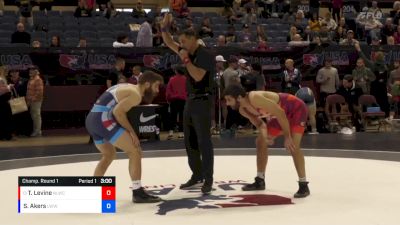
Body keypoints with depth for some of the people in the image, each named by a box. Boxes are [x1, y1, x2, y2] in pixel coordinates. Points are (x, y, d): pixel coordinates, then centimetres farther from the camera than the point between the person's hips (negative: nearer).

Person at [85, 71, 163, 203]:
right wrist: (131, 132, -10)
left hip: (91, 120, 10)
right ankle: (138, 193, -6)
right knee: (135, 151, -6)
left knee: (109, 154, 28)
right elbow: (117, 111, -18)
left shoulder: (127, 87, 23)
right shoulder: (136, 94, -6)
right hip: (102, 119, -10)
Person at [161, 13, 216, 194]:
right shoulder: (188, 52, 11)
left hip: (203, 101, -9)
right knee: (190, 141, 13)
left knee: (203, 141, -7)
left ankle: (208, 180, -1)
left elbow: (198, 76, -25)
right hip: (190, 101, 9)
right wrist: (165, 27, 3)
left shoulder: (205, 55, -14)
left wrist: (186, 60, -18)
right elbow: (169, 43, 18)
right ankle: (197, 175, 23)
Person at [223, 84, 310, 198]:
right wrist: (264, 135, -19)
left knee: (292, 146, -22)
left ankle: (303, 185, -10)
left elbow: (280, 113, -33)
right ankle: (260, 181, 19)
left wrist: (287, 136, -29)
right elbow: (260, 123, 3)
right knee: (260, 142, 8)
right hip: (279, 113, 9)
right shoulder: (243, 110, -8)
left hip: (297, 109, -9)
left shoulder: (255, 98, -36)